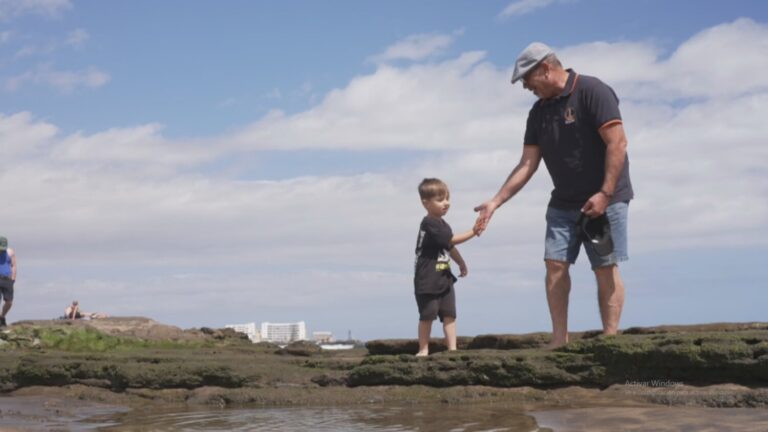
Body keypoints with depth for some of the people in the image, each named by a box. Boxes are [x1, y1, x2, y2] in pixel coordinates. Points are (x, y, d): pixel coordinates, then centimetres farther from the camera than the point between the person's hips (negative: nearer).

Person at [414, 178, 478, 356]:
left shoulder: (443, 225, 12)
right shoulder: (429, 223, -16)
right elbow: (451, 240, -20)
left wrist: (461, 263, 32)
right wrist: (473, 232, -18)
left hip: (444, 277, 8)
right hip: (428, 279, -8)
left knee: (449, 314, 3)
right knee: (428, 315, -1)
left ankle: (452, 348, 3)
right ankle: (423, 350, 8)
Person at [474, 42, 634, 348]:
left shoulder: (592, 91, -12)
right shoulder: (539, 112, 9)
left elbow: (617, 143, -18)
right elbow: (527, 165, 8)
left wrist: (605, 194, -22)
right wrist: (496, 202, 1)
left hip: (604, 199, -7)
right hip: (563, 202, 7)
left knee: (606, 269, -5)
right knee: (555, 265, -1)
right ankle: (559, 340, 3)